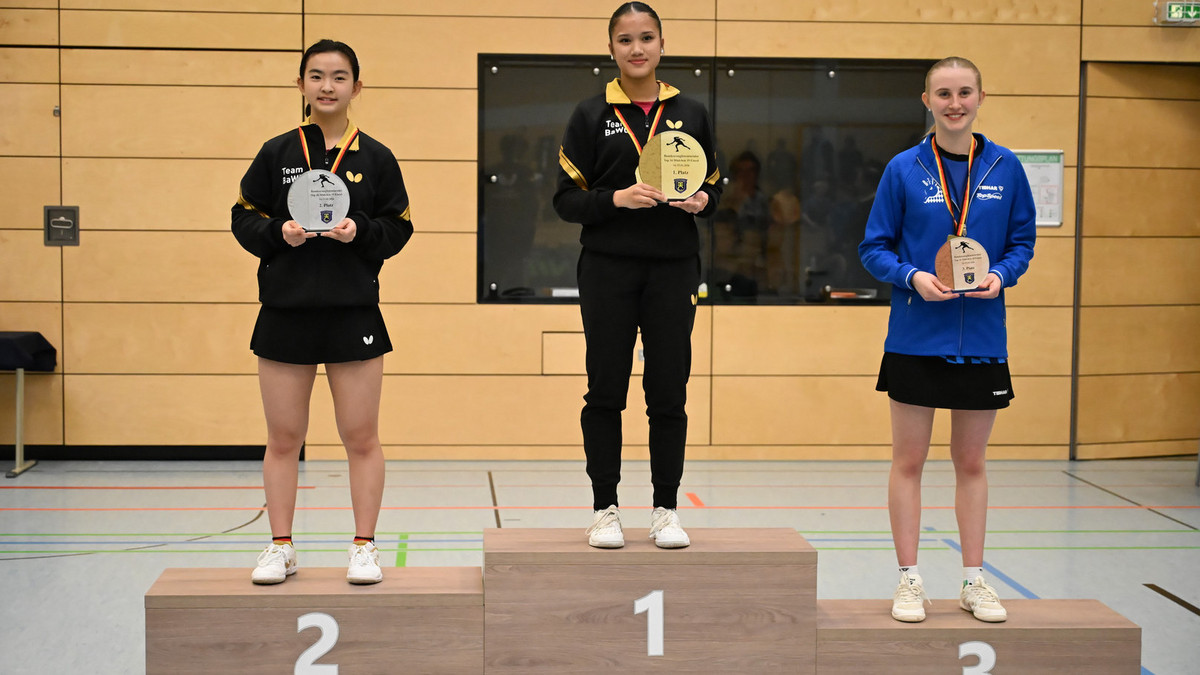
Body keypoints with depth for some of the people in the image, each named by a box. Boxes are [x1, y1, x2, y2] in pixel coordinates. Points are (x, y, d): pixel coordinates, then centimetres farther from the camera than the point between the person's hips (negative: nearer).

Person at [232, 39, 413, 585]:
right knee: (283, 439, 7)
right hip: (285, 311, 1)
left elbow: (398, 229, 5)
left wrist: (361, 232, -14)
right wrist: (278, 233, -12)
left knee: (361, 438, 4)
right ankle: (281, 548, 19)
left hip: (354, 312, -1)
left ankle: (364, 548, 15)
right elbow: (245, 219, 7)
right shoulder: (276, 154, 5)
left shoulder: (375, 157, 4)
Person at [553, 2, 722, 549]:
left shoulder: (691, 114, 9)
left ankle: (665, 510, 14)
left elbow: (713, 190, 15)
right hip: (608, 270, -1)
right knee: (605, 390, 2)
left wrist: (701, 201, -7)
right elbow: (566, 200, 0)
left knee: (669, 391, 3)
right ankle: (605, 509, 13)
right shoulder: (590, 115, 3)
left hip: (673, 268, 2)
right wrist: (617, 198, -17)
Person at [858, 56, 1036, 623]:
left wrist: (1000, 274, -11)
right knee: (909, 460, 4)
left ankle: (974, 580, 21)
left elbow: (1022, 241, 9)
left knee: (971, 462, 11)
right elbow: (875, 249, 1)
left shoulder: (1005, 167, 3)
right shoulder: (904, 169, -2)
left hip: (982, 337, 2)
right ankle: (909, 581, 14)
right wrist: (912, 276, -17)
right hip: (916, 337, -2)